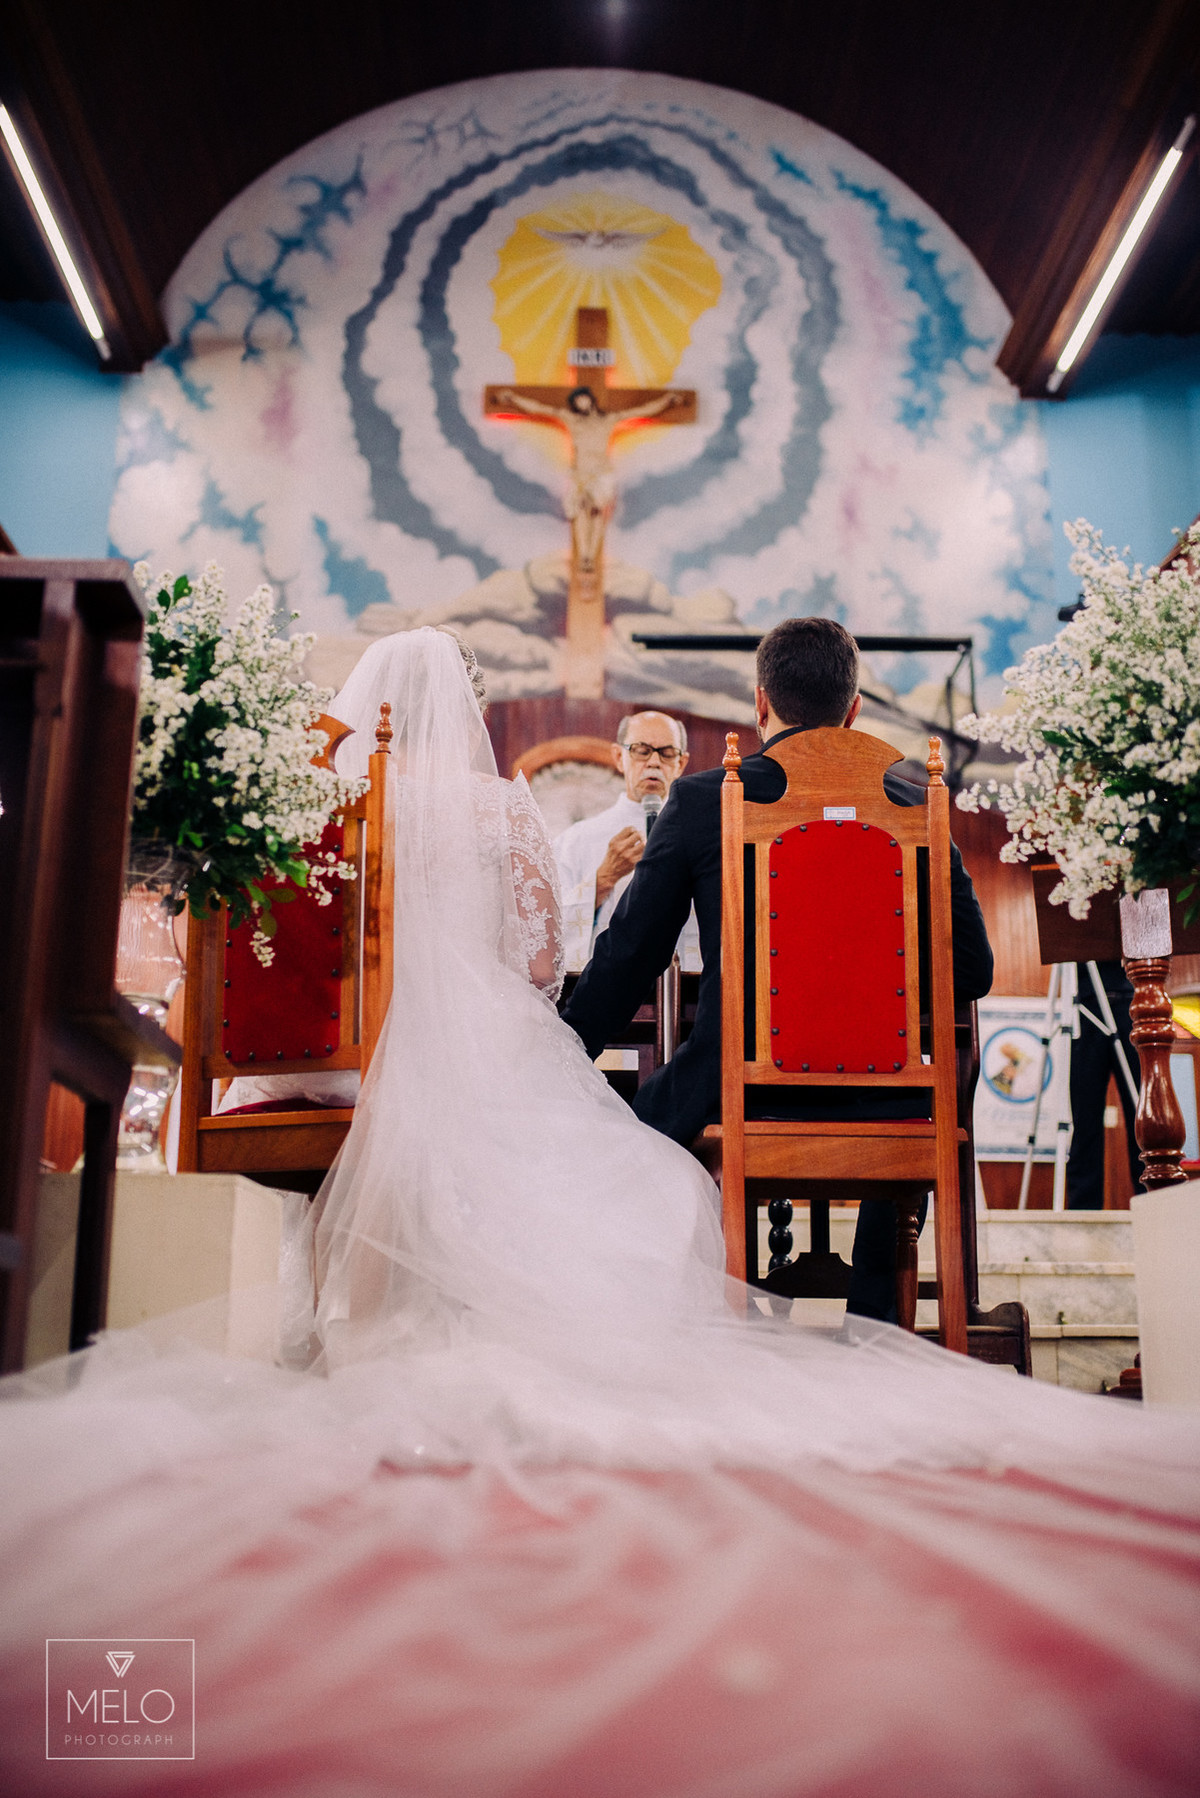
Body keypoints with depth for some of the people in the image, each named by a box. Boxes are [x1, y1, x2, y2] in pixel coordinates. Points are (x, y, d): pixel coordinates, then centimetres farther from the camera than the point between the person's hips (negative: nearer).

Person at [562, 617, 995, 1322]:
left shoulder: (701, 800, -5)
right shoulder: (913, 808, 0)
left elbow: (629, 958, -2)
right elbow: (974, 971, 4)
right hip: (874, 1105, 3)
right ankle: (874, 1325, 35)